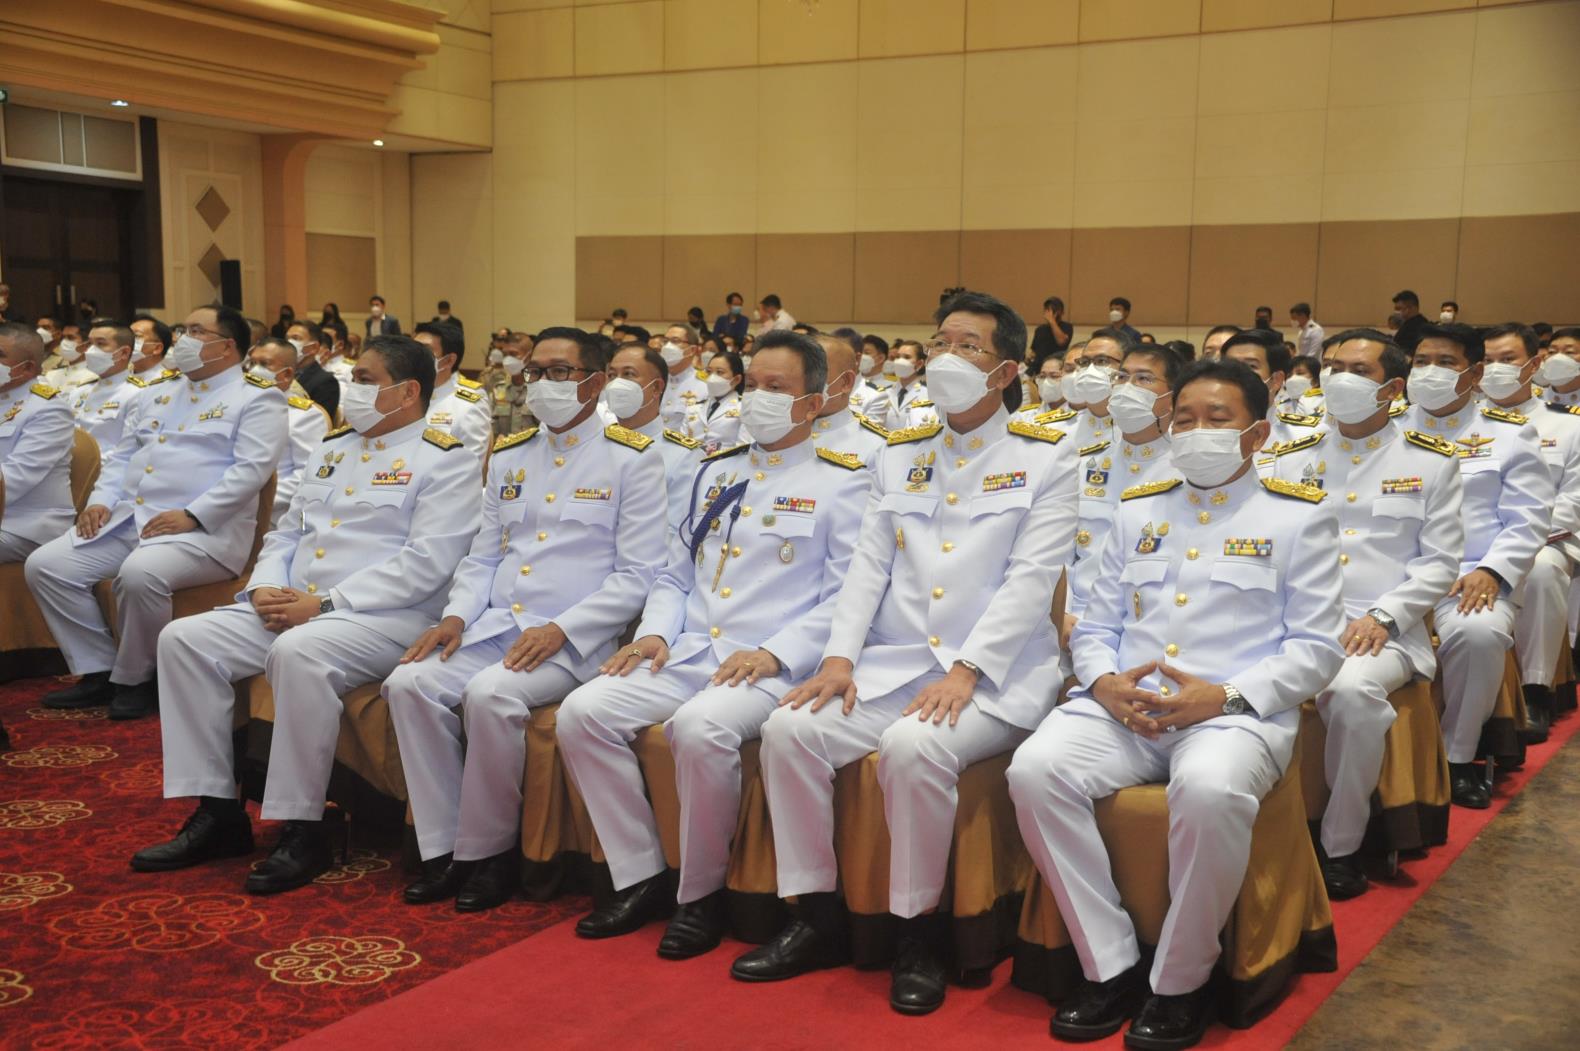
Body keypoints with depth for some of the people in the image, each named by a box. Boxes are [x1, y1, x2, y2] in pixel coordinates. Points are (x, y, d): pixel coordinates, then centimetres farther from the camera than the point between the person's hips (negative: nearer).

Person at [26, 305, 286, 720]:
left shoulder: (257, 399, 0)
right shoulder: (159, 396, 24)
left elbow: (251, 468, -13)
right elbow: (122, 455, 26)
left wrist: (192, 516, -21)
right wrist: (101, 500, 5)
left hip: (203, 530, -8)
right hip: (127, 518, 8)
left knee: (139, 574, -36)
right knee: (45, 565, -8)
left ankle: (134, 678, -10)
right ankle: (99, 671, 3)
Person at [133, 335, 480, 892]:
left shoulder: (442, 461, -5)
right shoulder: (335, 446, 21)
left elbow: (425, 562, -17)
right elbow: (287, 532, 23)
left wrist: (325, 604, -20)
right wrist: (266, 588, 0)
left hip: (386, 616, -8)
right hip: (287, 609, 8)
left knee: (298, 653, -37)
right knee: (185, 638, -8)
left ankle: (303, 830, -24)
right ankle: (217, 811, -3)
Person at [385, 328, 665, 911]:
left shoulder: (632, 458, -1)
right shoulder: (509, 455, 17)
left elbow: (637, 574, -6)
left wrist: (560, 630, -17)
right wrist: (456, 616, 0)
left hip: (576, 639, -6)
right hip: (495, 623, 6)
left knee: (490, 694, -32)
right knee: (410, 683, -18)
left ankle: (488, 851, -11)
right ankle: (442, 849, -8)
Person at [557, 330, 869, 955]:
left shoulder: (840, 483, 3)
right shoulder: (716, 472, 21)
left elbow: (846, 595, -5)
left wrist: (776, 653, -16)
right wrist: (654, 633, 3)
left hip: (770, 667, -6)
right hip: (687, 654, 6)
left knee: (700, 727, -36)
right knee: (583, 712, -16)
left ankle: (701, 895, -13)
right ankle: (641, 879, -4)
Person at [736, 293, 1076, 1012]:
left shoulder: (1045, 458, 1)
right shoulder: (900, 454, 16)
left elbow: (1032, 577, -9)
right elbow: (869, 565, 11)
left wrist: (966, 670, -19)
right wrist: (839, 657, -4)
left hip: (996, 677, -5)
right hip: (891, 665, 5)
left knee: (913, 747, -34)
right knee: (789, 729, -17)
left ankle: (918, 932, -13)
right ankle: (815, 919, -3)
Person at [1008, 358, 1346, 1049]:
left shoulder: (1299, 516, 10)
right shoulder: (1137, 511, 21)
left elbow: (1316, 647, 2)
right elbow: (1095, 625, 19)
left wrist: (1225, 696, -13)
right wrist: (1104, 682, -5)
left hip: (1235, 711, -4)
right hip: (1123, 707, 4)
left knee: (1209, 789, -38)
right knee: (1035, 771, -26)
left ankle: (1180, 982, -15)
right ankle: (1110, 967, -13)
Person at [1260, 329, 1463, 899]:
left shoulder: (1431, 461, 11)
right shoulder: (1293, 460, 16)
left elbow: (1440, 560, 6)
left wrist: (1383, 617, -9)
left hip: (1385, 632, -2)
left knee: (1352, 688, -36)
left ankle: (1341, 846, -16)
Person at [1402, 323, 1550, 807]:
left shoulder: (1509, 433, 10)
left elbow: (1527, 519, 4)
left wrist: (1491, 571, -13)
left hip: (1472, 577, -1)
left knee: (1477, 634, -34)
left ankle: (1456, 756, -10)